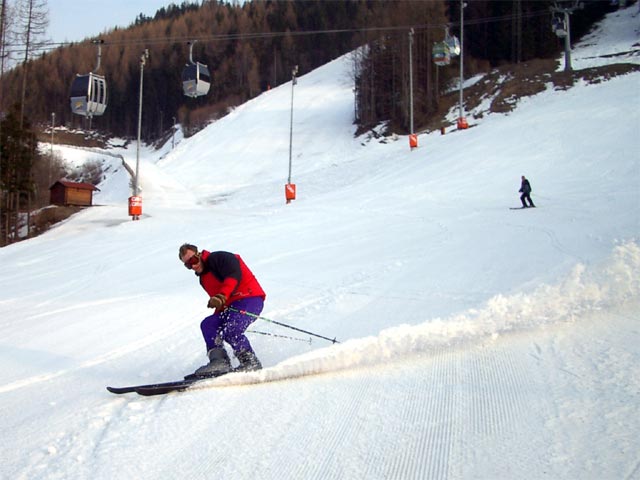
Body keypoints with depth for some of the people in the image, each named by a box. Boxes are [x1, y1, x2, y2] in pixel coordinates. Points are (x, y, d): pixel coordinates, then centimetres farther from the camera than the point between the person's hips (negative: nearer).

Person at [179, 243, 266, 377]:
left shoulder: (220, 258, -8)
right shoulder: (203, 278, 19)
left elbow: (234, 277, -25)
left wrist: (221, 297, -36)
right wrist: (219, 315, 11)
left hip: (250, 298, -9)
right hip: (231, 306, 9)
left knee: (231, 331, -28)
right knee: (207, 324, -8)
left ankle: (251, 363, -13)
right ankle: (219, 361, -19)